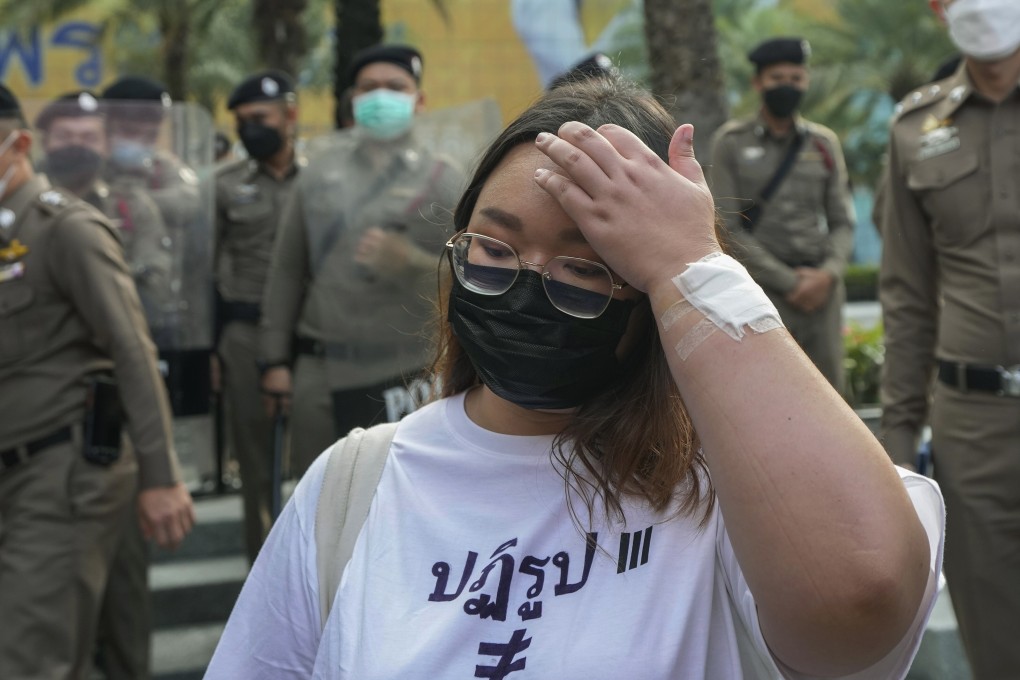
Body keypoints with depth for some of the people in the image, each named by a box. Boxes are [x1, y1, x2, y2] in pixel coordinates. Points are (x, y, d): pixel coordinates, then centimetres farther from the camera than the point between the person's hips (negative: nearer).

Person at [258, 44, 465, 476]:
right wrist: (274, 358, 9)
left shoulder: (440, 177, 3)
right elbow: (287, 268, 13)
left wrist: (407, 262, -22)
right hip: (319, 370, 3)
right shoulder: (322, 168, 11)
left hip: (400, 375, -3)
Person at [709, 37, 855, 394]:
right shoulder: (731, 142, 2)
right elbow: (728, 228, -4)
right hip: (763, 291, -4)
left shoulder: (824, 143, 12)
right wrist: (788, 282, -8)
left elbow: (842, 222, 13)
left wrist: (829, 273, -7)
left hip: (822, 291, 4)